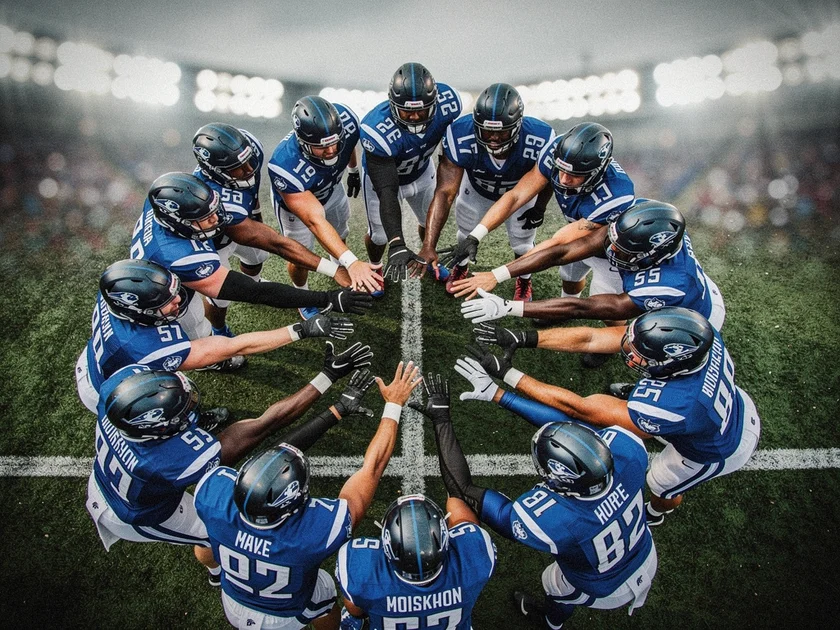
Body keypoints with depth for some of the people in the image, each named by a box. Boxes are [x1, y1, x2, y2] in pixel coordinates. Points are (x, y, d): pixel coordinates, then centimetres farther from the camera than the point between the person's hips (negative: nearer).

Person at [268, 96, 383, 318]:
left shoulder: (346, 120, -35)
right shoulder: (286, 167, -48)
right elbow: (315, 221, -48)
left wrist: (354, 171, 12)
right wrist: (352, 263, -58)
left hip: (332, 187, 5)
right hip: (294, 199, -4)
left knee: (340, 237, 26)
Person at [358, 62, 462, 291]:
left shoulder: (446, 102, -32)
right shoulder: (378, 130, -44)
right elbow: (386, 192, -44)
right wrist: (397, 246, -52)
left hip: (422, 171, 4)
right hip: (381, 174, -4)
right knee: (380, 236, 7)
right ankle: (374, 268, 43)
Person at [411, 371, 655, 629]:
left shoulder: (547, 519, -46)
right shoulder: (623, 448, -39)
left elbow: (463, 490, -37)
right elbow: (564, 422, -24)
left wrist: (440, 419, -30)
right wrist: (498, 393, -21)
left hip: (604, 592, -3)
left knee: (554, 582, 29)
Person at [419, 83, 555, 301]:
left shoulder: (540, 140, -40)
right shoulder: (461, 137, -43)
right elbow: (445, 192, -44)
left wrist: (540, 208, 1)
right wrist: (428, 247, -51)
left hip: (520, 191, 0)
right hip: (477, 187, 0)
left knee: (522, 243, 9)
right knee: (467, 233, 15)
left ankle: (525, 281, 44)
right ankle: (460, 267, 51)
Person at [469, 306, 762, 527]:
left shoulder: (667, 406, -49)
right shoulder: (692, 332, -30)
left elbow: (578, 408, -41)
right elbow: (590, 338, -29)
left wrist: (506, 372, -40)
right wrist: (523, 338, -32)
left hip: (723, 450, -5)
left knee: (662, 484, 22)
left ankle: (654, 514, 58)